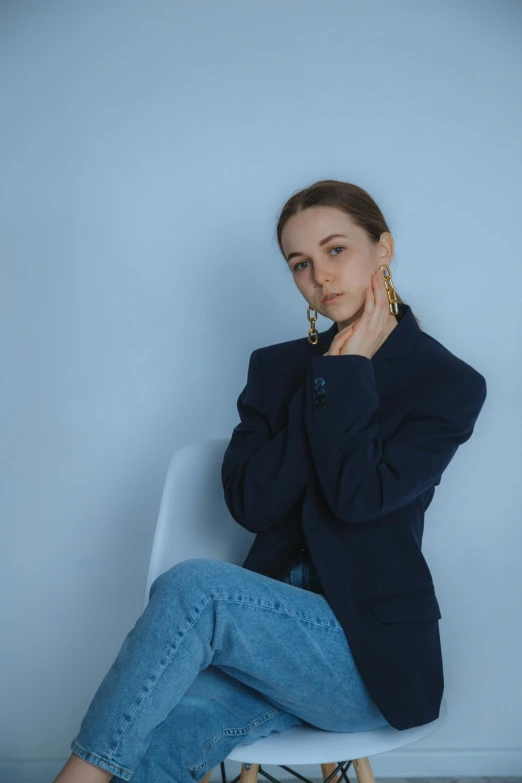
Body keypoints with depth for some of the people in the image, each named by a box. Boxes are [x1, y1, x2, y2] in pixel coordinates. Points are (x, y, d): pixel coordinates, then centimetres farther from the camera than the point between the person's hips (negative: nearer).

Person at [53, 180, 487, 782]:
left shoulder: (449, 383, -3)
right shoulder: (280, 366, 10)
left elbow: (360, 494, -17)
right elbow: (249, 502, -4)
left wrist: (349, 372, -9)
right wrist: (327, 377, -7)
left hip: (371, 651, -3)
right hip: (282, 618, 4)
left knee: (193, 587, -29)